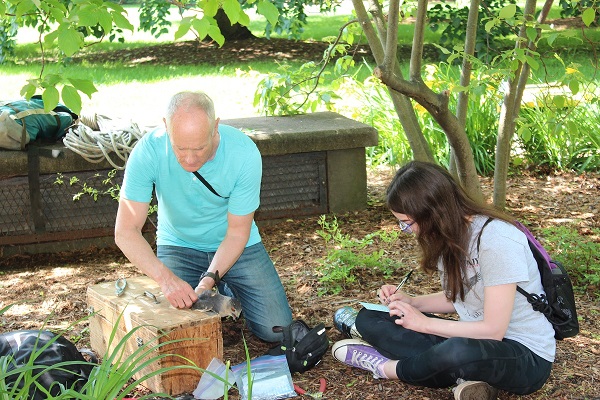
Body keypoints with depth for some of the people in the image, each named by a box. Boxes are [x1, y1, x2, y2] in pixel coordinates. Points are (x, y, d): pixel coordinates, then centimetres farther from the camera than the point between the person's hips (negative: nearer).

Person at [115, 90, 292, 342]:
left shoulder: (244, 153, -27)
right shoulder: (147, 152, -28)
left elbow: (237, 233, -18)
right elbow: (125, 231, -28)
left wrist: (209, 279, -33)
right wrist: (165, 277, -43)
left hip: (236, 245, 0)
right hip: (178, 245, 0)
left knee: (276, 331, -8)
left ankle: (227, 290, 23)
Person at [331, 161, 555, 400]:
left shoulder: (497, 239, -24)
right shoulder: (450, 235, 0)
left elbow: (493, 330, -23)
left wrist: (424, 323, -15)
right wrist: (409, 302, -2)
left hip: (528, 356, -8)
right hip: (472, 339, 8)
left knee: (457, 350, -42)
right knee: (368, 318, -2)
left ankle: (388, 367, -10)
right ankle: (464, 377, -14)